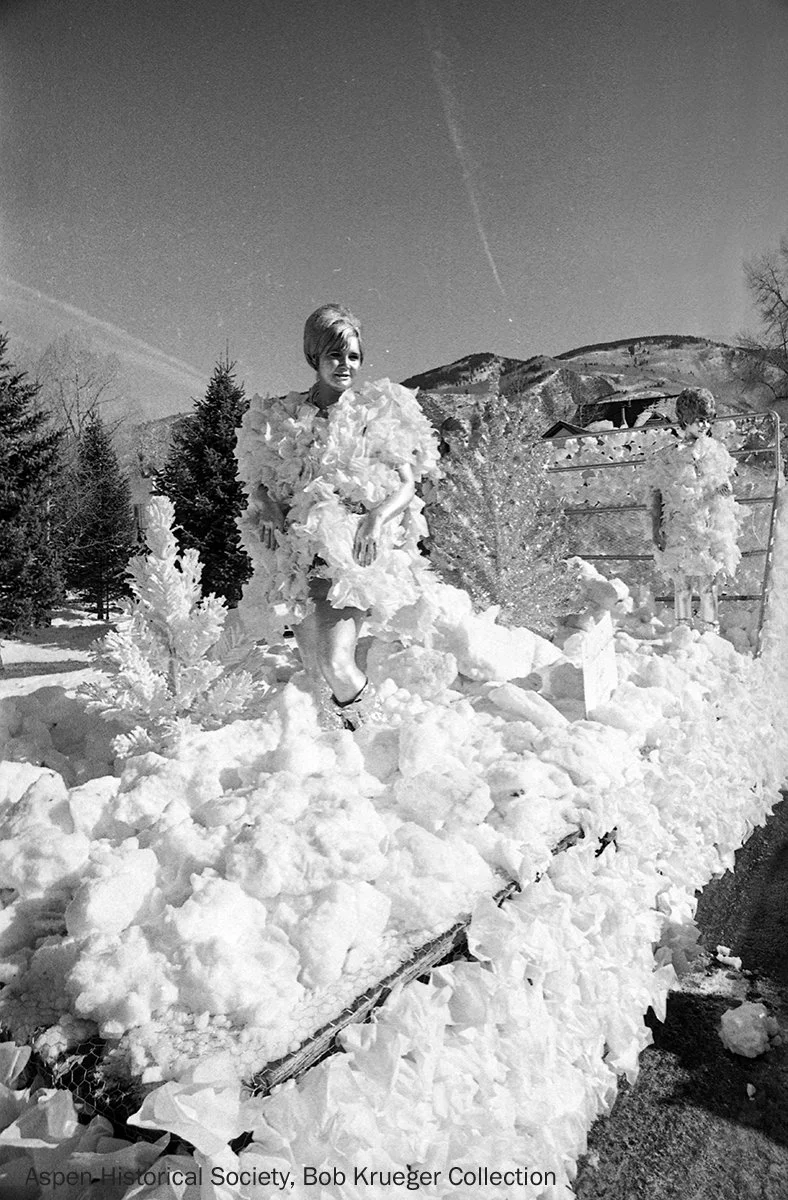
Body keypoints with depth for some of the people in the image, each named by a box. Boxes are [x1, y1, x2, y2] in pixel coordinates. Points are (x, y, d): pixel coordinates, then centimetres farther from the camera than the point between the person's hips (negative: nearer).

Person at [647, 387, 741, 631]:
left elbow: (728, 480, 21)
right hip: (679, 529, -1)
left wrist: (727, 489, -1)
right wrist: (656, 529, -4)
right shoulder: (666, 456, 3)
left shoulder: (717, 450, 9)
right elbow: (656, 495, 4)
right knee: (682, 584, 2)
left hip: (711, 528, 1)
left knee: (708, 583, -2)